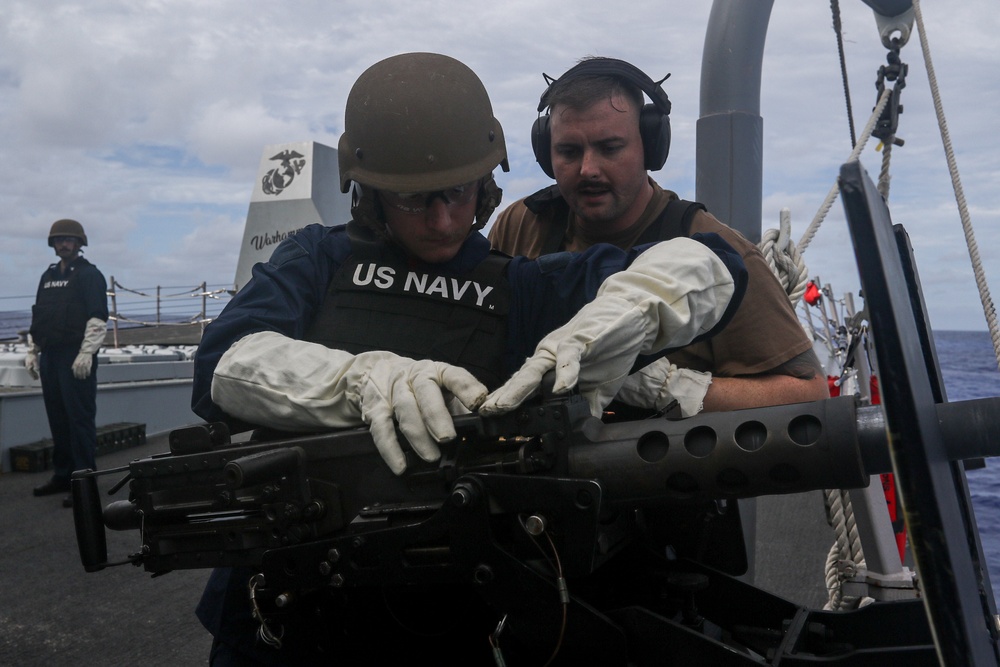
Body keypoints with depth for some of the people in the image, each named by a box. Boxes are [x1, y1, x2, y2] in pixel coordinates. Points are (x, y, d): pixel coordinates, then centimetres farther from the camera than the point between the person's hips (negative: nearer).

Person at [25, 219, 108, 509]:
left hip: (76, 359, -7)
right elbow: (37, 318, 23)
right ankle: (62, 475, 22)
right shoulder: (48, 277, 19)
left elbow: (98, 319, -13)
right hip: (50, 357, 7)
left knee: (81, 419, -6)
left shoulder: (89, 275, -4)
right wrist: (32, 351, 16)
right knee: (58, 419, 12)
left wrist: (86, 354, -19)